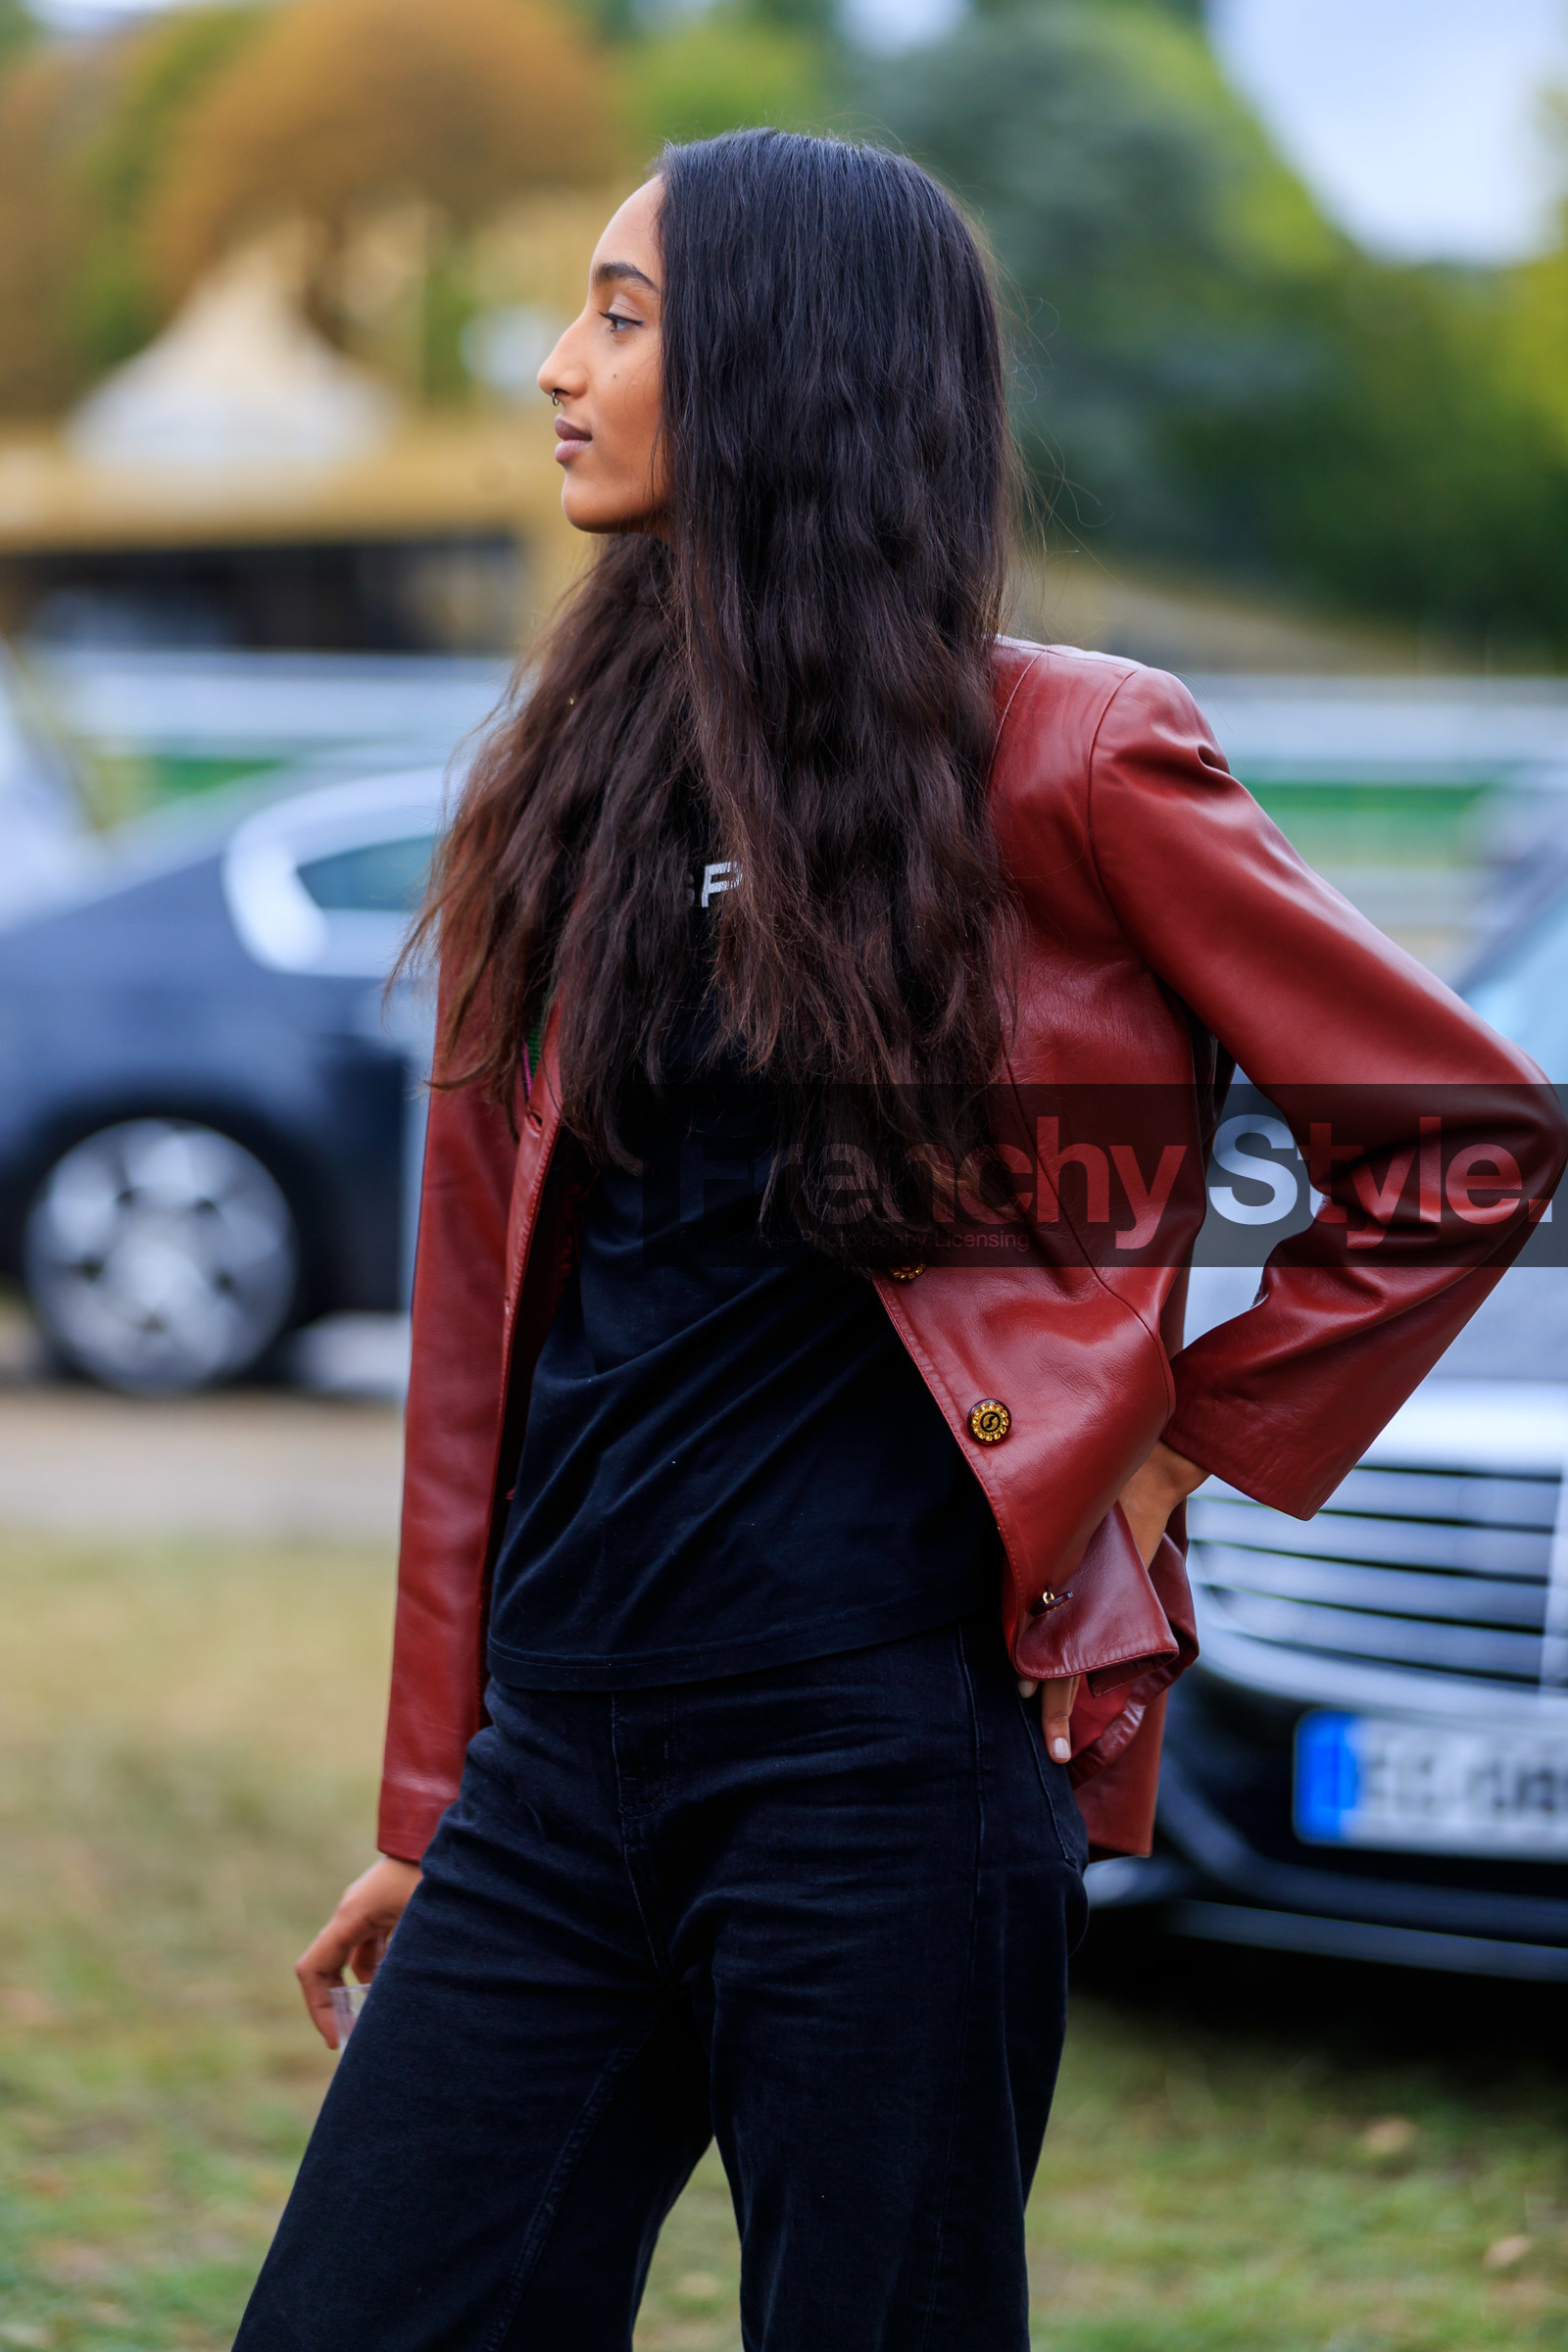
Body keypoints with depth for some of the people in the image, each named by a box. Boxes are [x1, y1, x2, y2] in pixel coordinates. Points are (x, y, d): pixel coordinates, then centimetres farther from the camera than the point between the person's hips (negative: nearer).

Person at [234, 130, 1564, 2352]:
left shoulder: (1059, 760, -5)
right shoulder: (578, 777, 12)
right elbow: (488, 1316, 15)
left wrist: (1184, 1440, -1)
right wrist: (428, 1811, 15)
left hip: (884, 1749, -6)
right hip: (565, 1751, 6)